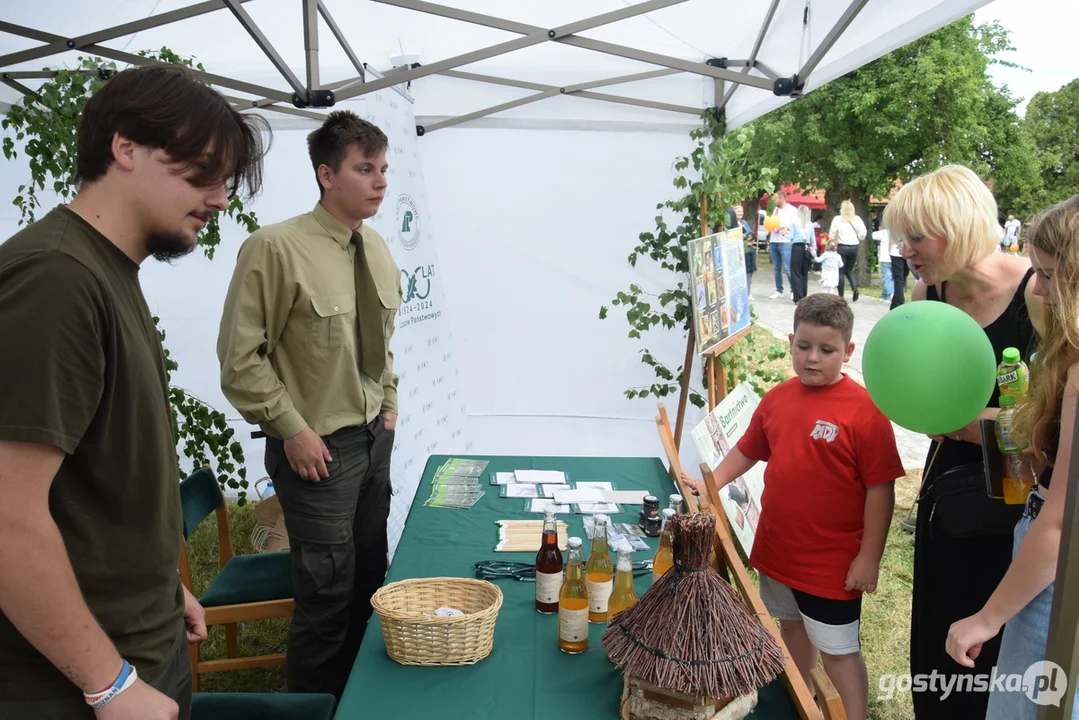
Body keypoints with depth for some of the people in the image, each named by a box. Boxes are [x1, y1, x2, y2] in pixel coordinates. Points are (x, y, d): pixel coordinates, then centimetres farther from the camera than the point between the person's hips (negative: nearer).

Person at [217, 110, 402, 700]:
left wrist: (389, 401, 12)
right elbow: (240, 357, -15)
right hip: (318, 446, -7)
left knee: (370, 581, 16)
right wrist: (293, 430, -15)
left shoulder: (376, 249, 5)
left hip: (374, 436, 7)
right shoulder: (275, 248, -17)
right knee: (329, 592, 2)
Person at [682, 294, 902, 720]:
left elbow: (880, 490, -16)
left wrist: (869, 558, -15)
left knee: (837, 650, 7)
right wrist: (709, 484, 0)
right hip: (776, 549, 7)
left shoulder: (864, 410, -19)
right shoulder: (776, 399, -2)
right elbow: (747, 450, 12)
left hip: (832, 561, -6)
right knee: (792, 626, 26)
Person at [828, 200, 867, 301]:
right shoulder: (857, 219, 0)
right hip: (854, 247, 3)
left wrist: (834, 242, 8)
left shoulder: (837, 219, -6)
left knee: (840, 271, 5)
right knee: (849, 269, 19)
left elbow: (832, 235, -9)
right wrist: (856, 240, 15)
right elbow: (863, 234, -3)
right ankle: (855, 287, -5)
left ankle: (841, 296, 6)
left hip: (842, 247, -3)